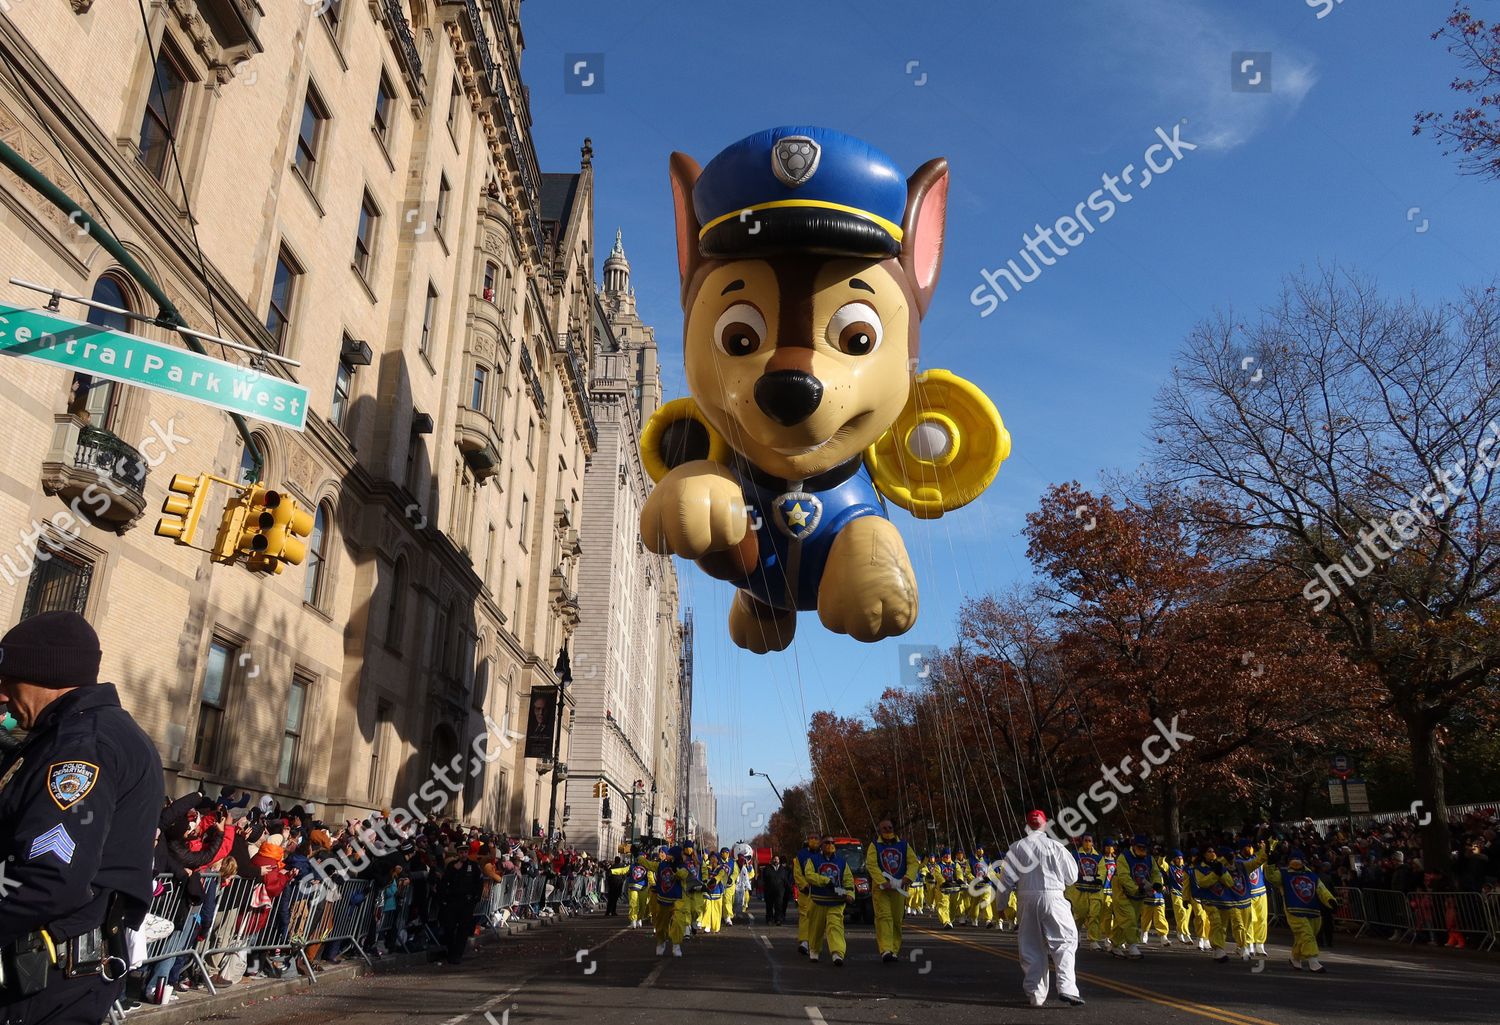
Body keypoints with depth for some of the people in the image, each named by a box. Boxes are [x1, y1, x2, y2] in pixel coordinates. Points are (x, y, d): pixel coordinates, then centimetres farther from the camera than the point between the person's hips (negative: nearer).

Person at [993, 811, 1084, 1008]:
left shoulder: (1016, 847, 4)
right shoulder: (1055, 846, -1)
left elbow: (1007, 879, 5)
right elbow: (1072, 876, 6)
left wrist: (1002, 903, 14)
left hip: (1026, 899, 3)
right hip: (1053, 897, -2)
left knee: (1031, 946, 9)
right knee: (1065, 940, 4)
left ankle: (1035, 994, 10)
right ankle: (1066, 987, -12)